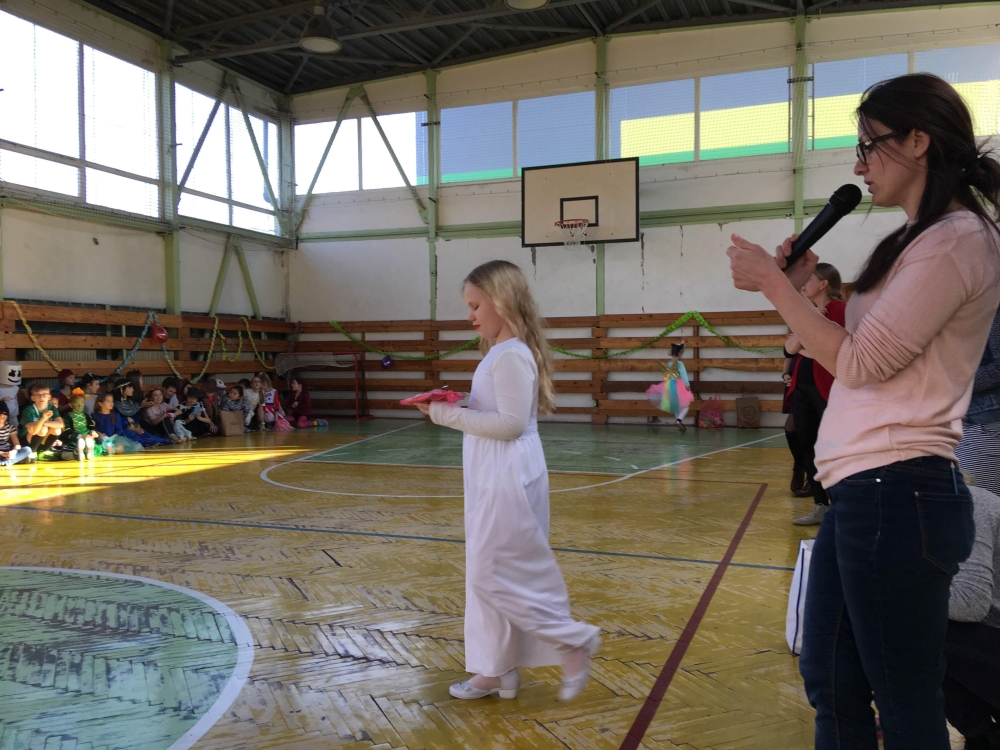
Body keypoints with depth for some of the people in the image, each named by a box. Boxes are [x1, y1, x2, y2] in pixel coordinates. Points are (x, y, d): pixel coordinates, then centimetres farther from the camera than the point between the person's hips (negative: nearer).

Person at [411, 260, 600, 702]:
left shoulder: (511, 355, -17)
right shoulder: (501, 353, 13)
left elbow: (511, 423, -22)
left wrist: (451, 416, -18)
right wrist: (452, 410, 4)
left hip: (508, 481, -10)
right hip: (493, 480, 10)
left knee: (492, 574, -3)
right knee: (487, 574, 14)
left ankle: (572, 641, 9)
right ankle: (497, 669, 25)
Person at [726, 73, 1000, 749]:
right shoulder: (921, 240, 18)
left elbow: (860, 363, -16)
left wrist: (773, 283, -10)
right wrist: (810, 288, 8)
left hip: (895, 495, -10)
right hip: (865, 490, 10)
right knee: (831, 682, 19)